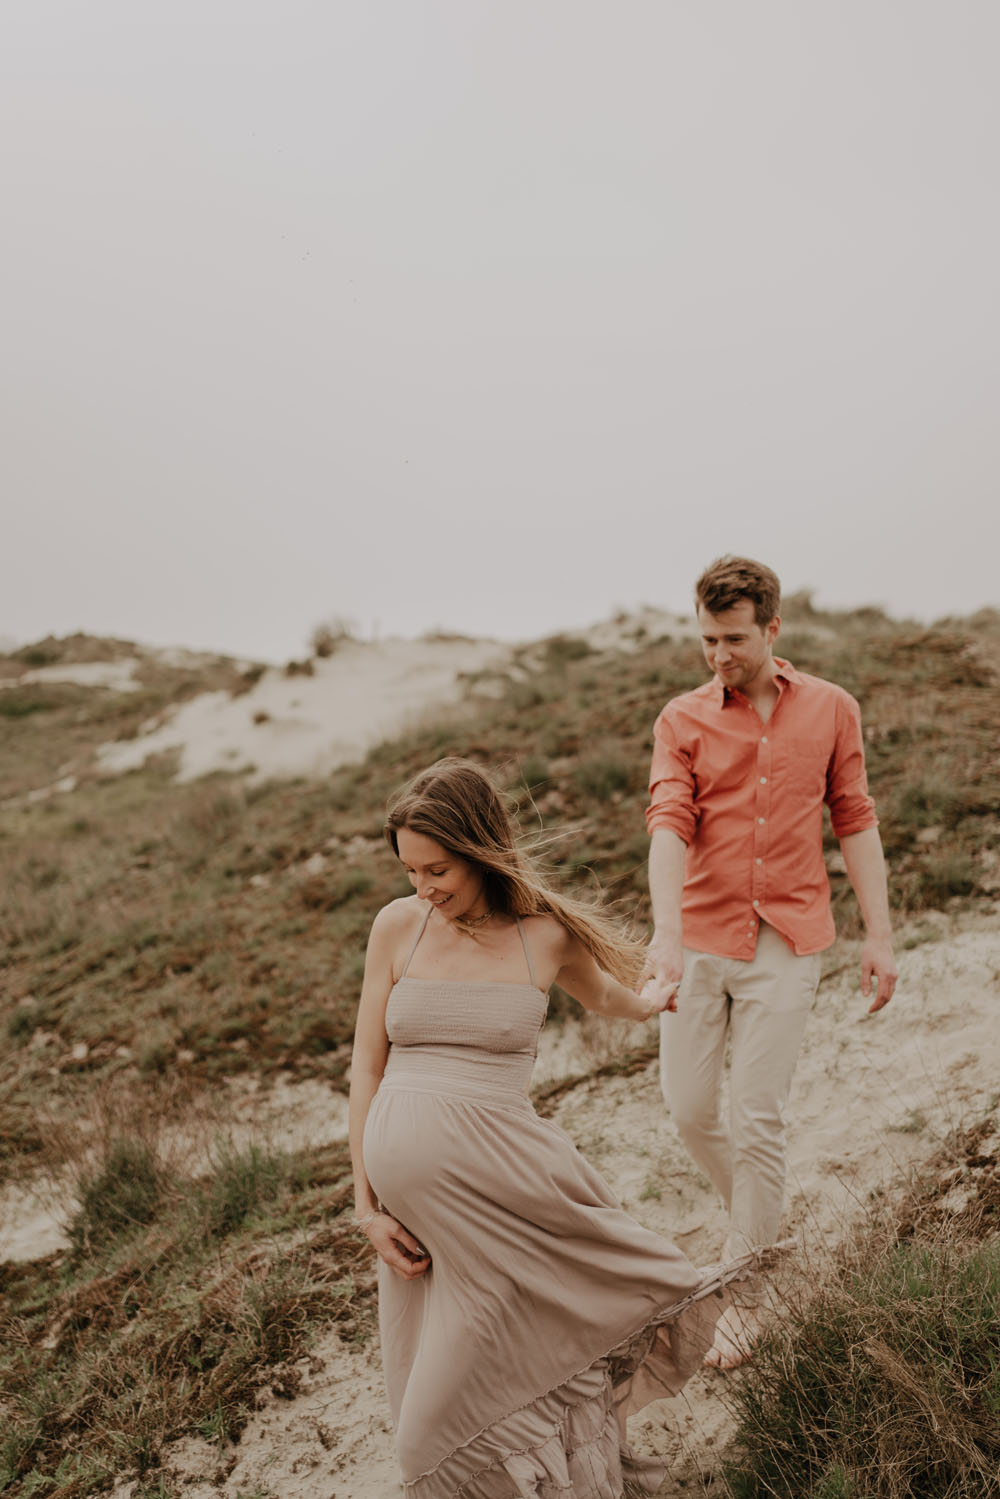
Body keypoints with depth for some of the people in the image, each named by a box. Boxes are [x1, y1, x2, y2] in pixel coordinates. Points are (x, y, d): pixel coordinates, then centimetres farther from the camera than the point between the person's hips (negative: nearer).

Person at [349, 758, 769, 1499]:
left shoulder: (546, 932, 0)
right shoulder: (397, 926, 2)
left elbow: (604, 995, 24)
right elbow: (367, 1067, 6)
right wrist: (366, 1206, 3)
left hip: (497, 1175, -2)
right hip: (406, 1177, 2)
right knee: (440, 1402, 11)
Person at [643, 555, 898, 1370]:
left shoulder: (832, 709, 2)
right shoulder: (682, 720, -1)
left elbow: (855, 822, 6)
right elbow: (669, 825, -13)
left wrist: (879, 935, 0)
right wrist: (666, 932, -28)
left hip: (787, 942, -1)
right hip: (700, 938, 2)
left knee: (757, 1120, -1)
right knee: (689, 1107, 8)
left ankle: (744, 1297, 16)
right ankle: (759, 1219, 38)